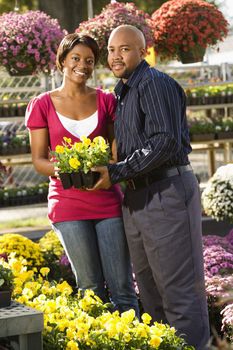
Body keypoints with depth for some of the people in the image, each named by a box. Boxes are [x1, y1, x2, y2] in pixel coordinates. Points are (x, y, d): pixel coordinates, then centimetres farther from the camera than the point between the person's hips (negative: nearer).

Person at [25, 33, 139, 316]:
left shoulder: (106, 101, 9)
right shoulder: (42, 105, 4)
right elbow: (38, 160, 2)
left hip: (107, 200, 1)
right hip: (68, 204, -1)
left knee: (122, 287, -2)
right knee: (90, 288, 2)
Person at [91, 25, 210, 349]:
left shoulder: (156, 83, -10)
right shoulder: (121, 92, 19)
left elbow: (165, 142, -20)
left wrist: (116, 172, -18)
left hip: (167, 192, -10)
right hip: (136, 198, 10)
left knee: (179, 288, -7)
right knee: (150, 290, 13)